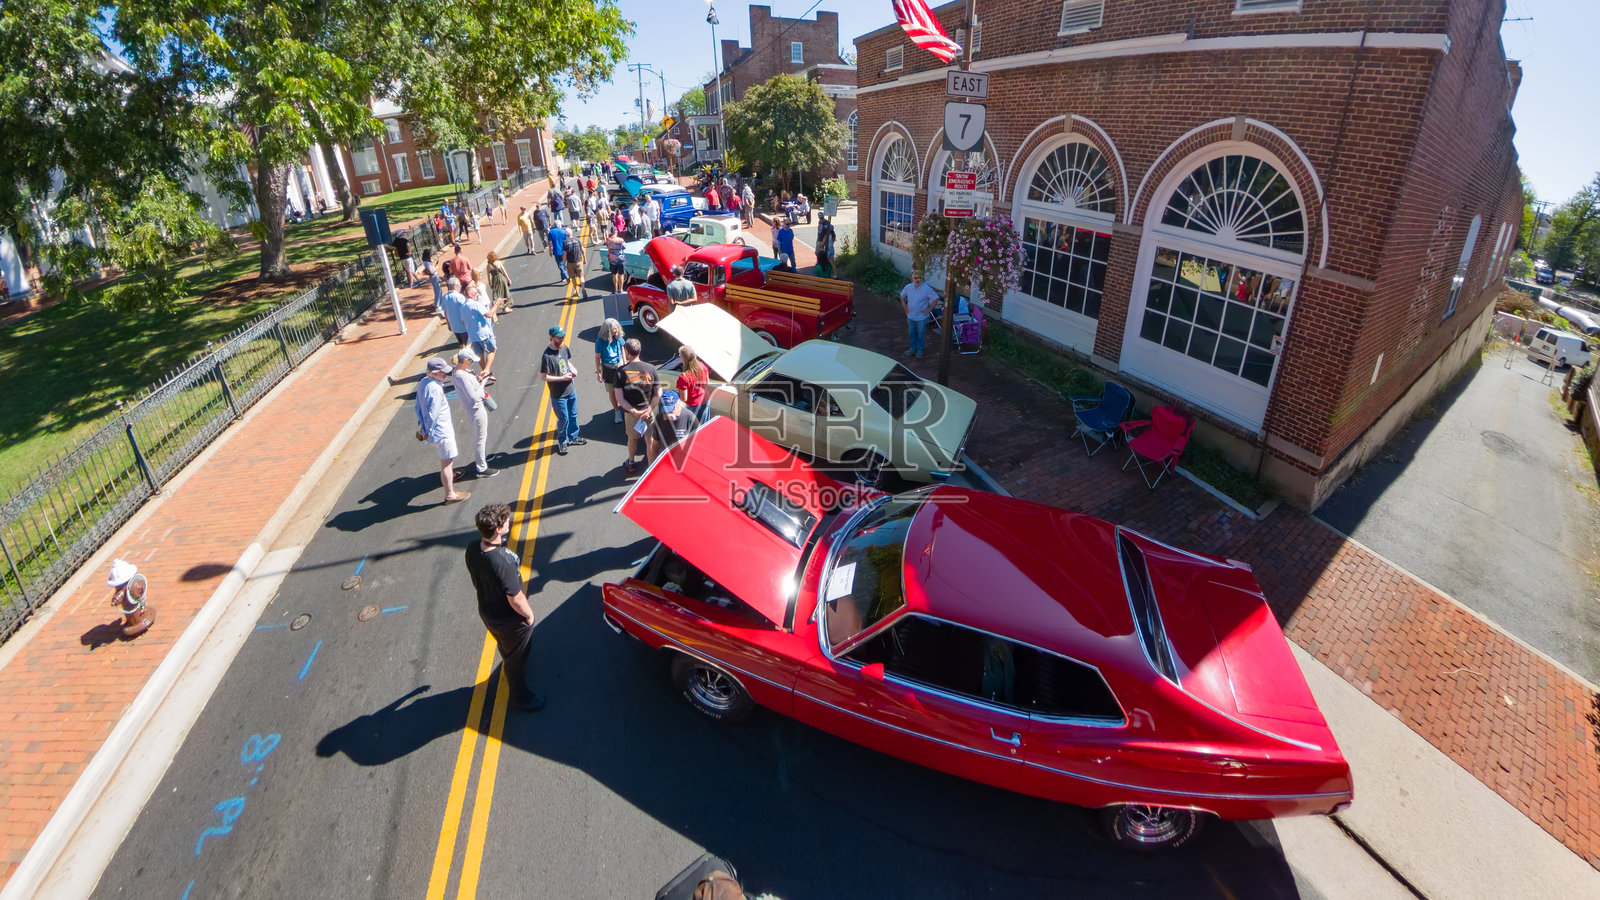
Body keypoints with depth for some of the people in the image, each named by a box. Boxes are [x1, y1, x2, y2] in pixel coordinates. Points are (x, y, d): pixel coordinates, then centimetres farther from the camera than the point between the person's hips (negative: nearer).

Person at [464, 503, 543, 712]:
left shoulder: (472, 549, -17)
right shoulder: (503, 562, -41)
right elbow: (515, 599, -30)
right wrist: (529, 614, -12)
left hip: (487, 611, 7)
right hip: (510, 620, -7)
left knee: (506, 649, 36)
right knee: (518, 658, 20)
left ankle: (509, 671, 65)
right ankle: (520, 696, 44)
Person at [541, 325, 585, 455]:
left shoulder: (564, 348, -3)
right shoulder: (547, 356, -24)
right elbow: (544, 377, -20)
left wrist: (572, 369, -4)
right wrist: (562, 378, -22)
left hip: (571, 390, 7)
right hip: (558, 395, -7)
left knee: (573, 415, 20)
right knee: (563, 418, 8)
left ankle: (573, 437, 41)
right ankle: (562, 442, 30)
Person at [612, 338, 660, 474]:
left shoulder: (621, 371, -14)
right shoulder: (650, 368, -13)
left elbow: (619, 398, -15)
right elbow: (658, 394, -13)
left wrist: (634, 411, -15)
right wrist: (648, 410, -14)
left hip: (630, 412, 1)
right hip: (648, 410, -1)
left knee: (632, 438, 24)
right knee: (650, 441, 13)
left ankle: (631, 464, 42)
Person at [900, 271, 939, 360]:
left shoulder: (927, 288, -18)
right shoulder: (908, 287, -7)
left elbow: (936, 298, -11)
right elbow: (902, 297, 12)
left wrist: (929, 309, -12)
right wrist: (905, 307, 5)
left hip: (921, 317, -4)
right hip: (910, 316, 4)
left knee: (921, 335, 12)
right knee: (912, 333, 19)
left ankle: (920, 350, 29)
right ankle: (913, 348, 37)